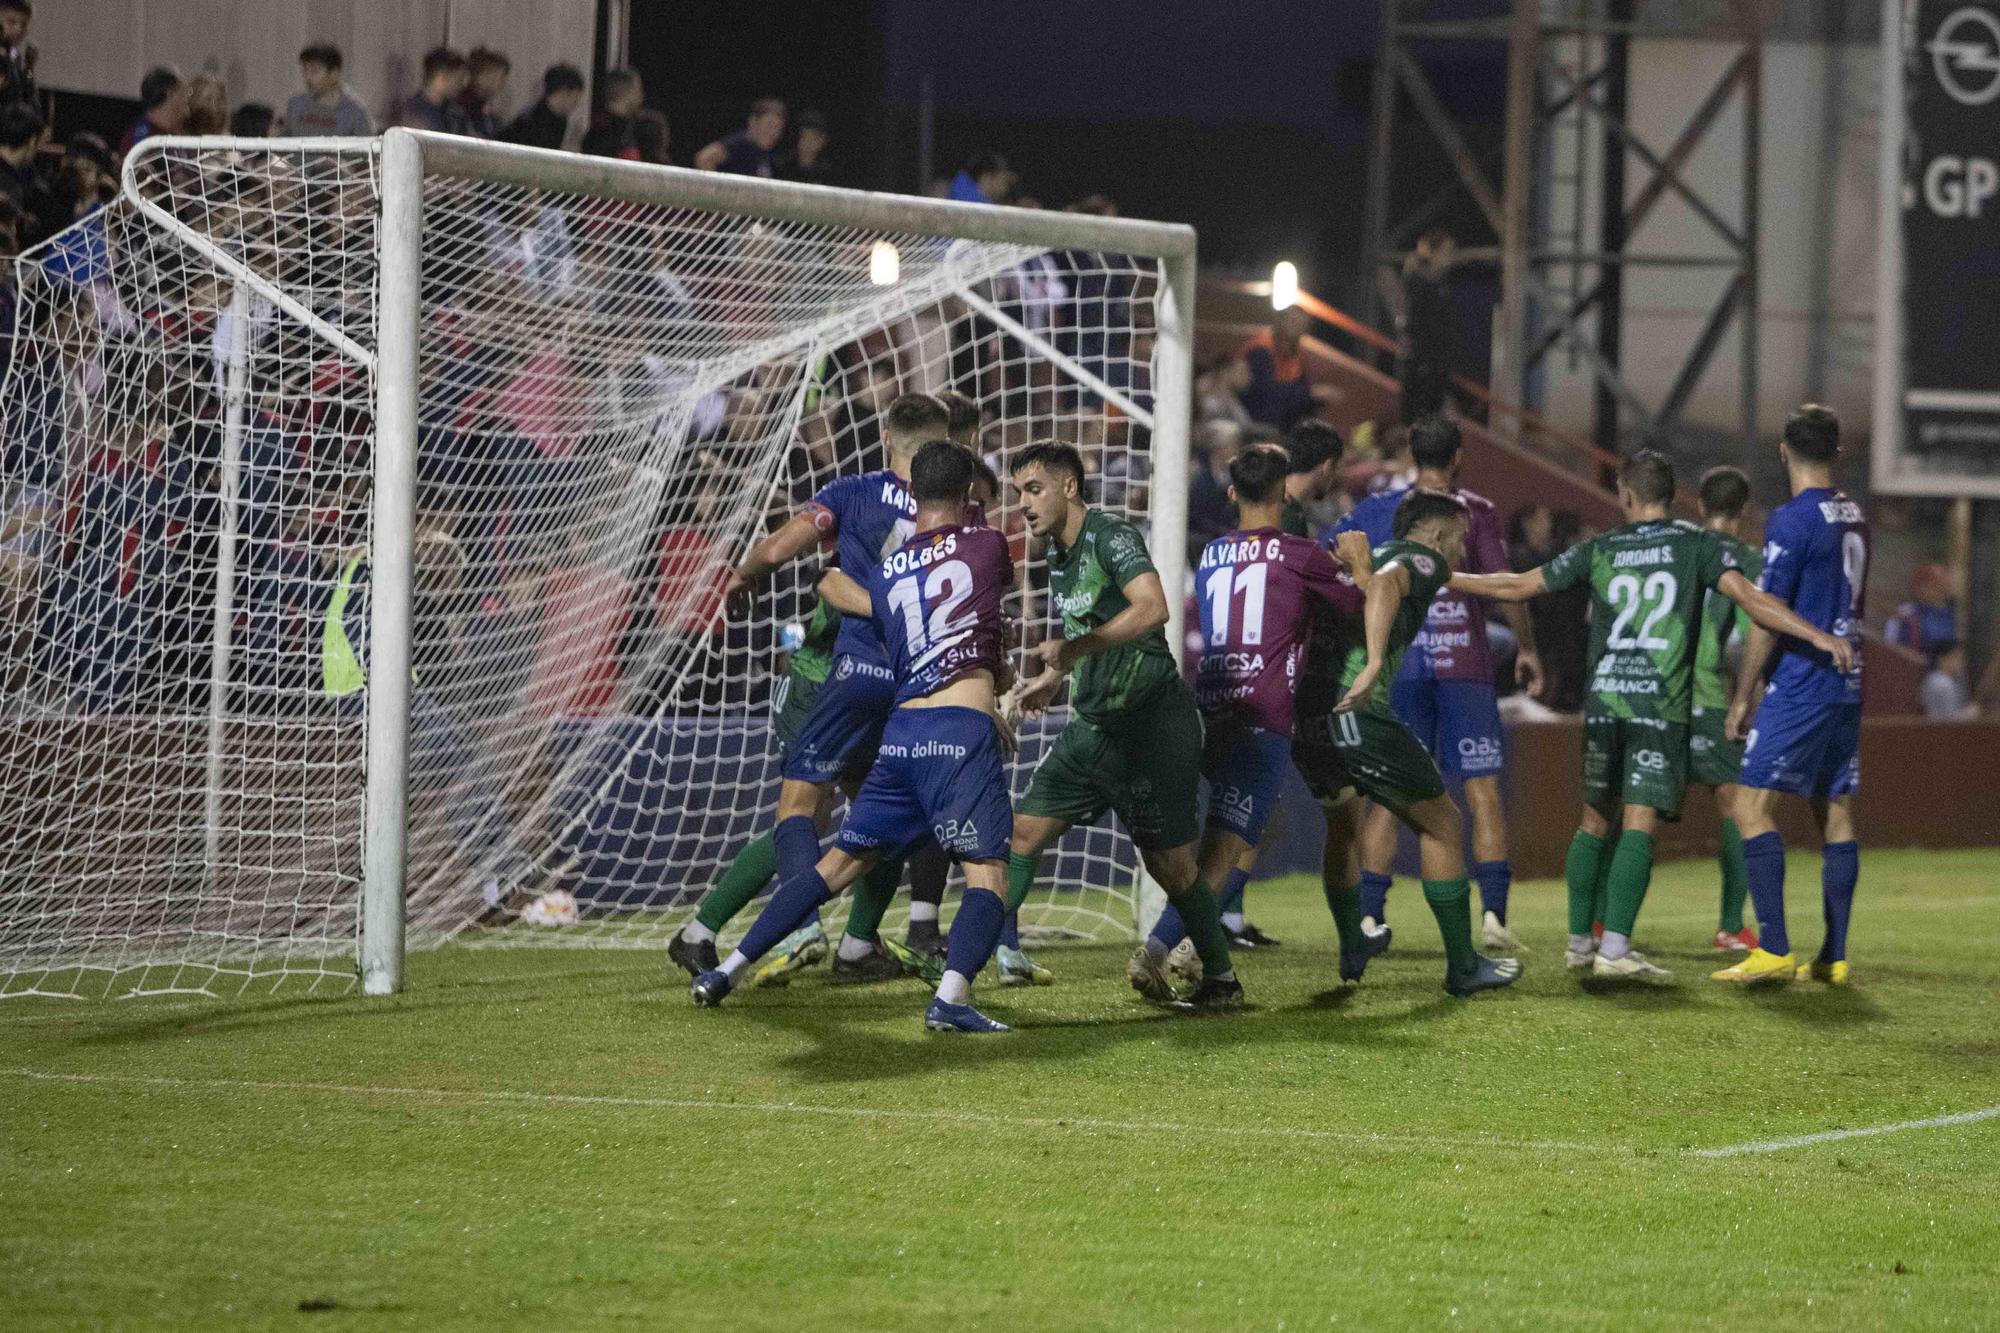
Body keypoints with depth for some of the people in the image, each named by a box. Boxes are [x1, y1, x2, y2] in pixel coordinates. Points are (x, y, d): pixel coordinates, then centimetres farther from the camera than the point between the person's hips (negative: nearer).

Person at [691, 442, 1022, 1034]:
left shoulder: (882, 573, 17)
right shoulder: (987, 546, 7)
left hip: (901, 729, 5)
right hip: (963, 730, -5)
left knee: (842, 859, 14)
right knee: (988, 869, -7)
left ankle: (729, 968, 15)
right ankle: (952, 996, -28)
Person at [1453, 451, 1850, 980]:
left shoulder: (1599, 550, 9)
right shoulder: (1698, 545, 1)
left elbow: (1517, 587, 14)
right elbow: (1748, 597, -13)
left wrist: (1446, 578, 27)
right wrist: (1815, 635, -15)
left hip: (1603, 699, 3)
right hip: (1661, 701, -3)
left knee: (1595, 820, 15)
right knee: (1638, 825, -8)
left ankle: (1580, 940, 19)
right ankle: (1615, 946, -17)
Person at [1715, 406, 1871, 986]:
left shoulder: (1791, 520, -12)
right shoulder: (1855, 518, 11)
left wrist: (1742, 695, -6)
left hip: (1800, 685, -8)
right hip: (1848, 683, 8)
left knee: (1753, 806, -9)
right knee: (1836, 816, 9)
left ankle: (1774, 950, -17)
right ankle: (1833, 957, 8)